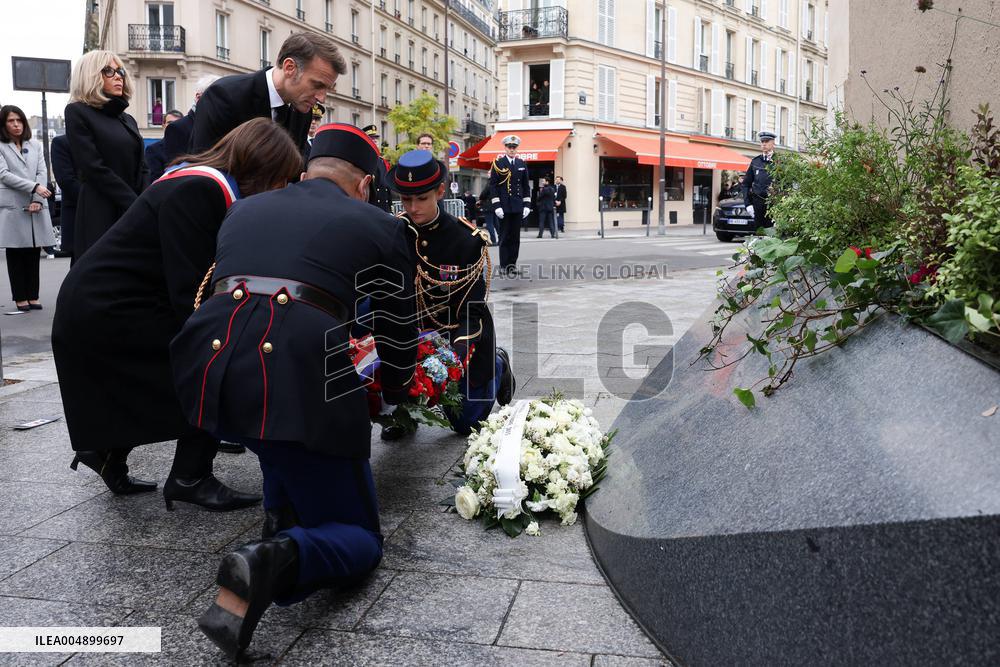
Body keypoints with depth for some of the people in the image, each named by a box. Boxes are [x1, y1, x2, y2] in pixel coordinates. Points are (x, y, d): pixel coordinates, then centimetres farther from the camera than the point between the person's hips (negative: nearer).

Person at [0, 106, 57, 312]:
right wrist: (35, 187, -18)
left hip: (36, 207, 3)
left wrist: (38, 200, -7)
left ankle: (33, 297, 10)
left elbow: (42, 172, 6)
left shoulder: (35, 146, 15)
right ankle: (20, 299, 6)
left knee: (34, 253, 5)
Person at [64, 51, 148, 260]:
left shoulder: (128, 119, 19)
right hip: (101, 218, -6)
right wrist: (135, 204, -14)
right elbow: (94, 168, -10)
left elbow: (142, 168, 14)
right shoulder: (77, 112, 0)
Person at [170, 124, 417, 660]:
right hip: (300, 378, -5)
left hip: (206, 375, 5)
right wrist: (393, 393, 46)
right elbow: (399, 333, 23)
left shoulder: (243, 210, 27)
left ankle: (280, 514, 28)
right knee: (358, 540, 13)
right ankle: (278, 560, -18)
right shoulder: (376, 226, 17)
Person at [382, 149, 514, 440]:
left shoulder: (468, 238, -18)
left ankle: (497, 365, 37)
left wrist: (458, 355, -34)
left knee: (466, 423, 10)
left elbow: (472, 308, -19)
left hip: (459, 337, -2)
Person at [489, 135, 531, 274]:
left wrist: (527, 205, 6)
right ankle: (504, 267, 4)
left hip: (518, 207, 4)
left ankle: (512, 265, 13)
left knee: (515, 237, 6)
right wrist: (496, 206, -12)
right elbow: (493, 185, -4)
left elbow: (526, 186, 14)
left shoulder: (522, 164, 11)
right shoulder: (498, 163, -1)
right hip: (504, 207, -4)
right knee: (505, 237, -1)